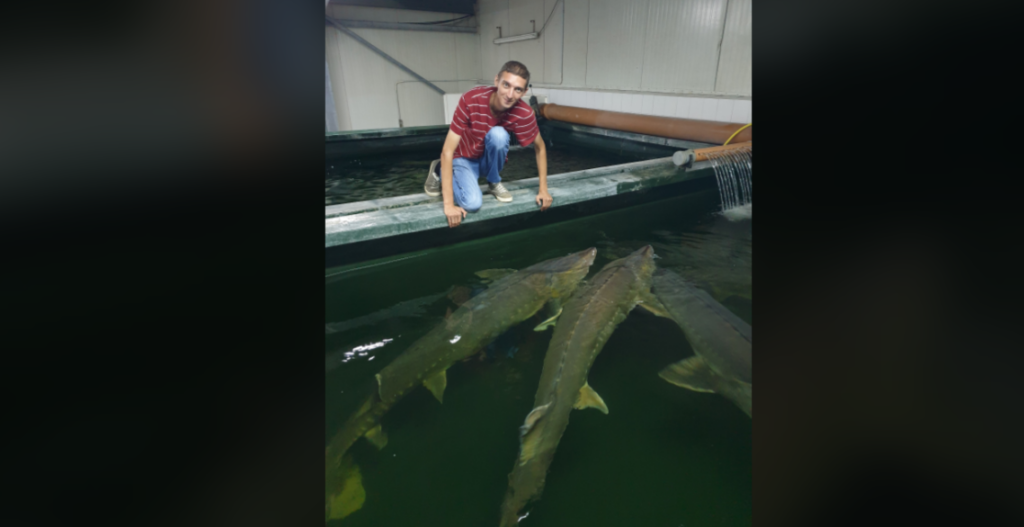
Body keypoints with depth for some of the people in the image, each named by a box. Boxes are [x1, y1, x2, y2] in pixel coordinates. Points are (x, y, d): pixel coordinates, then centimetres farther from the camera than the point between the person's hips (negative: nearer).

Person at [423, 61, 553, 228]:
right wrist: (449, 204, -36)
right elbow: (447, 151, -32)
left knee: (498, 134, -32)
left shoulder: (524, 113, -24)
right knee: (473, 203, -28)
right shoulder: (471, 100, -32)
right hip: (464, 158, -1)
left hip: (490, 159, 2)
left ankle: (494, 183, -1)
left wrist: (543, 189, -8)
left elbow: (539, 148, -5)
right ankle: (441, 171, 6)